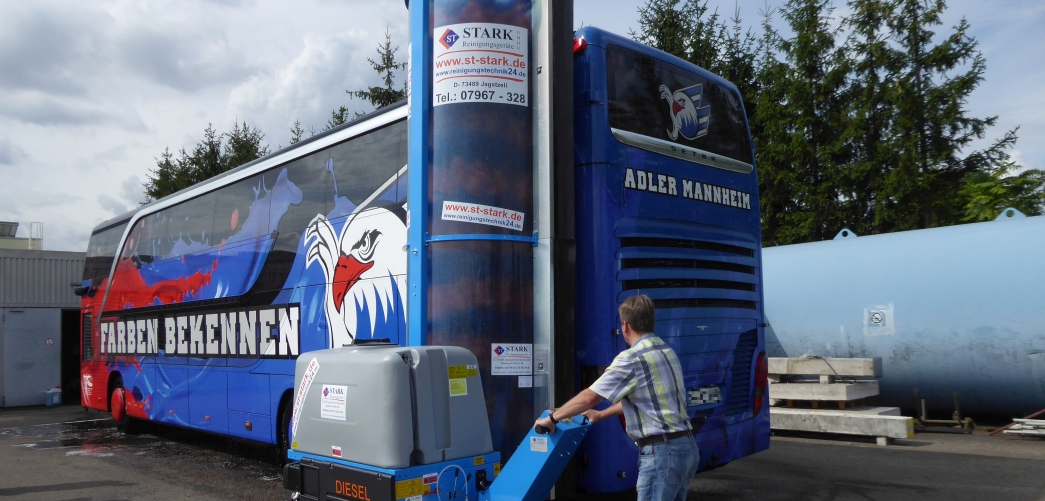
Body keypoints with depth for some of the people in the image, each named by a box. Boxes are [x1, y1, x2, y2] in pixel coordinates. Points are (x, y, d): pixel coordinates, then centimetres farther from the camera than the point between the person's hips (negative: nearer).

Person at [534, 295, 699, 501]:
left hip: (662, 452, -9)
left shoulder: (631, 358, -12)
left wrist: (552, 419, 3)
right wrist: (601, 415, 33)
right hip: (685, 446, 9)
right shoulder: (667, 352, 14)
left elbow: (589, 397, -11)